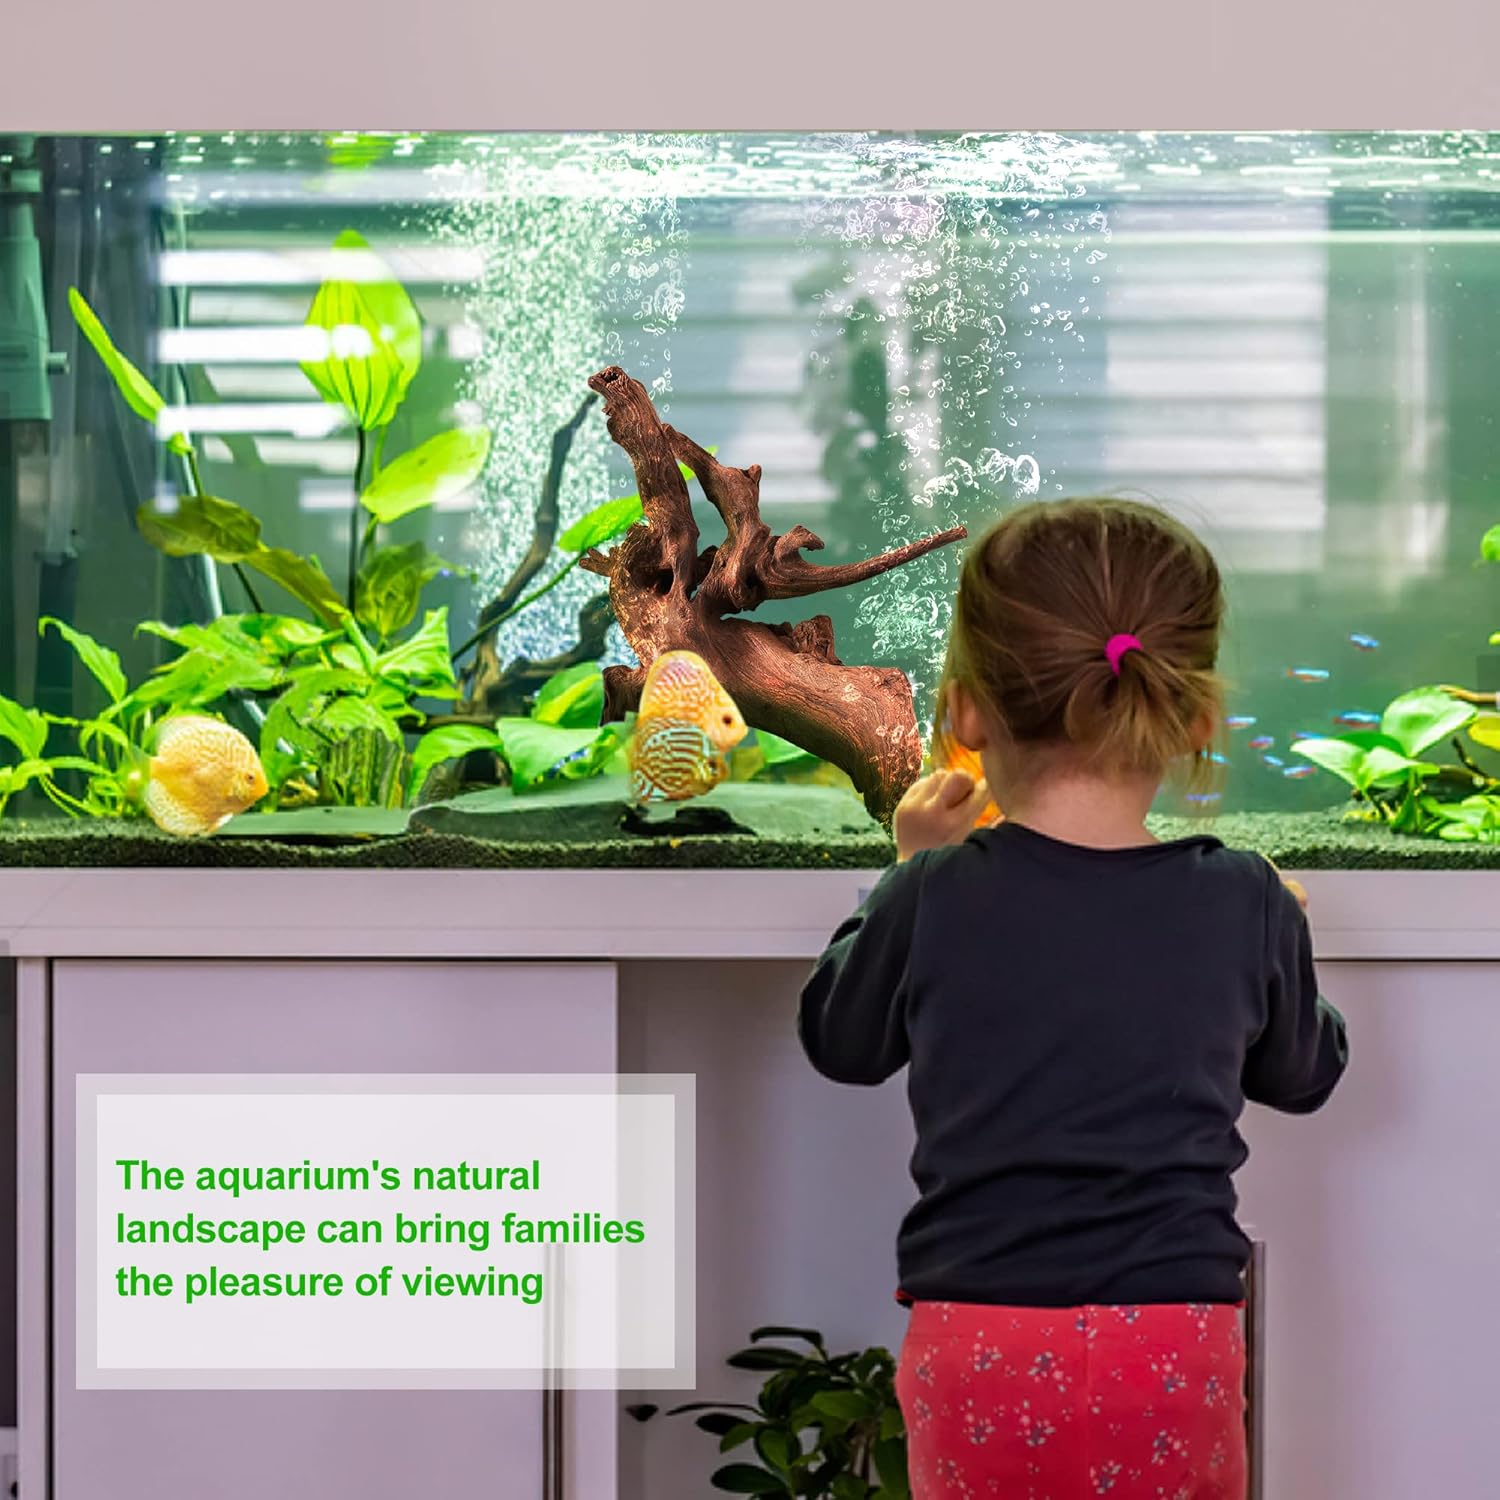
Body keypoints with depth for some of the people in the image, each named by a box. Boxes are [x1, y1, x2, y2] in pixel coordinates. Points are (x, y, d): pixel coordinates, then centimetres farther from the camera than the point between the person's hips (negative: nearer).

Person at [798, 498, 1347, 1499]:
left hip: (975, 1346, 0)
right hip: (1174, 1346, 0)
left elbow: (840, 1043, 13)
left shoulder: (934, 899, -7)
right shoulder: (1246, 905, -5)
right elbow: (1303, 1073, 15)